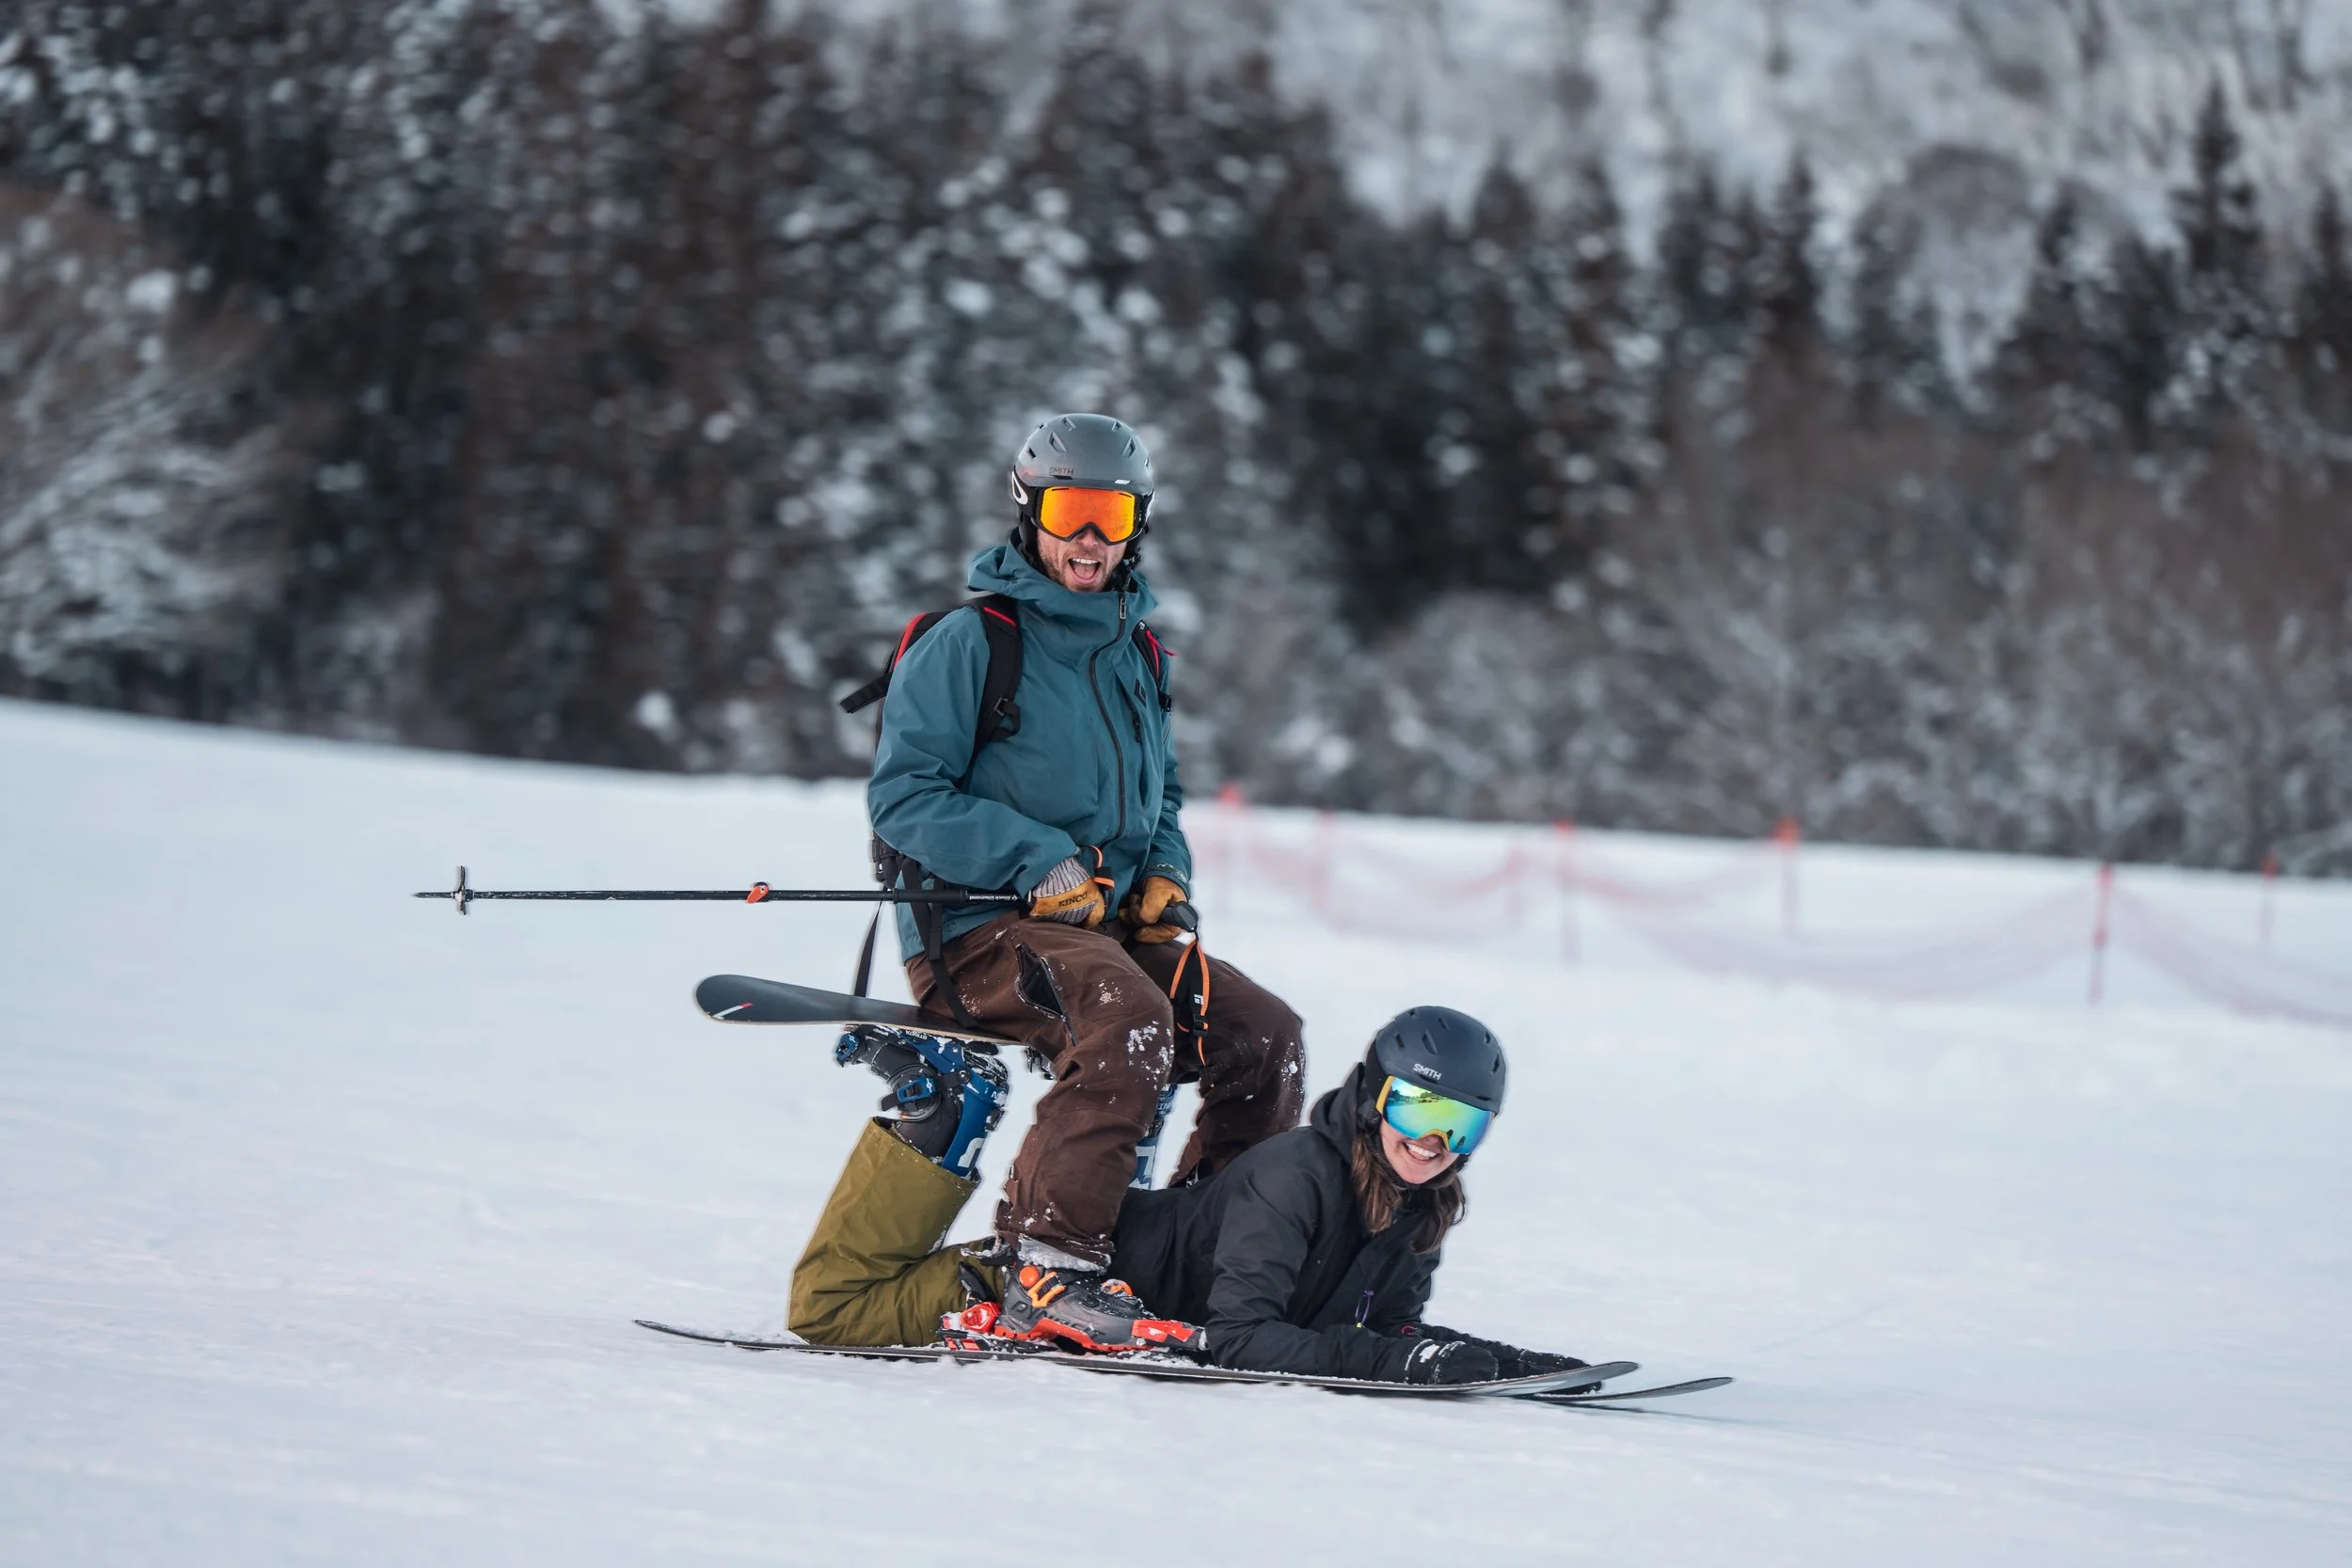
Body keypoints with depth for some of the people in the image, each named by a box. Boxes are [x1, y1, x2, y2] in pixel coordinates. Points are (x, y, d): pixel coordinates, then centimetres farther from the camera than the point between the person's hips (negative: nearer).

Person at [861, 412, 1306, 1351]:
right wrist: (1037, 862, -20)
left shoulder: (1135, 658, 17)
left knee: (1263, 1034, -9)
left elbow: (1159, 797, 30)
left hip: (1111, 922, 7)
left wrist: (1165, 873, 7)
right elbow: (903, 794, -12)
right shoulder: (968, 646, -6)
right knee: (1128, 1019, -35)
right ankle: (1049, 1267, -35)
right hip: (976, 926, -7)